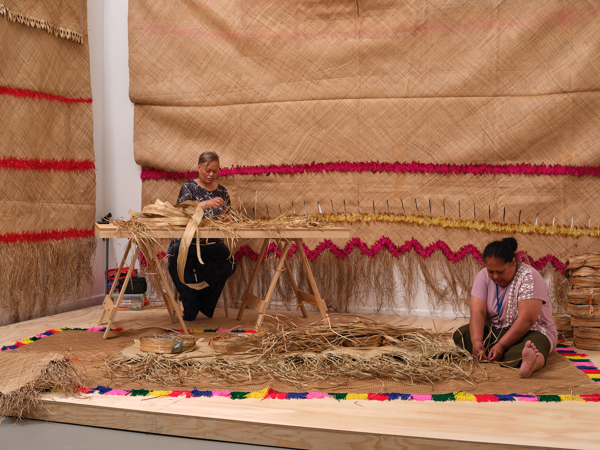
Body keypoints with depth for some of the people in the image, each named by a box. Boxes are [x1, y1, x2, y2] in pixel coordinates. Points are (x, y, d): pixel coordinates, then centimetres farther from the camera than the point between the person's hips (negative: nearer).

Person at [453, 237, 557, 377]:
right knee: (460, 334, -21)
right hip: (493, 330, 5)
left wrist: (501, 345, -31)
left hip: (530, 331, -5)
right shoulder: (483, 276, -3)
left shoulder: (529, 277, -18)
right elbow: (477, 312, -14)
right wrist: (476, 341, -31)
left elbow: (526, 319, -26)